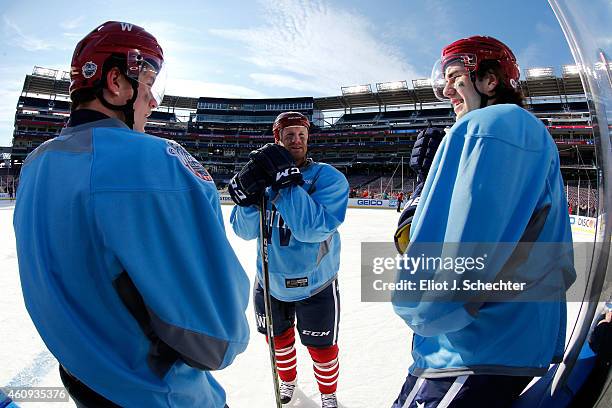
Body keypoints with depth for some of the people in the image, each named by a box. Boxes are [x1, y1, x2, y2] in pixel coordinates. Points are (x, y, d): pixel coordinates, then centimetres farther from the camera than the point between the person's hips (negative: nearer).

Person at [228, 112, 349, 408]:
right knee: (278, 338, 24)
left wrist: (285, 182, -37)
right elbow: (245, 231, -10)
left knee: (321, 347, 14)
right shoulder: (263, 172, -4)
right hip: (270, 283, 4)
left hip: (315, 285, -3)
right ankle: (288, 382, 55)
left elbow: (315, 228, -31)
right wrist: (248, 194, -29)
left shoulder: (328, 177, -16)